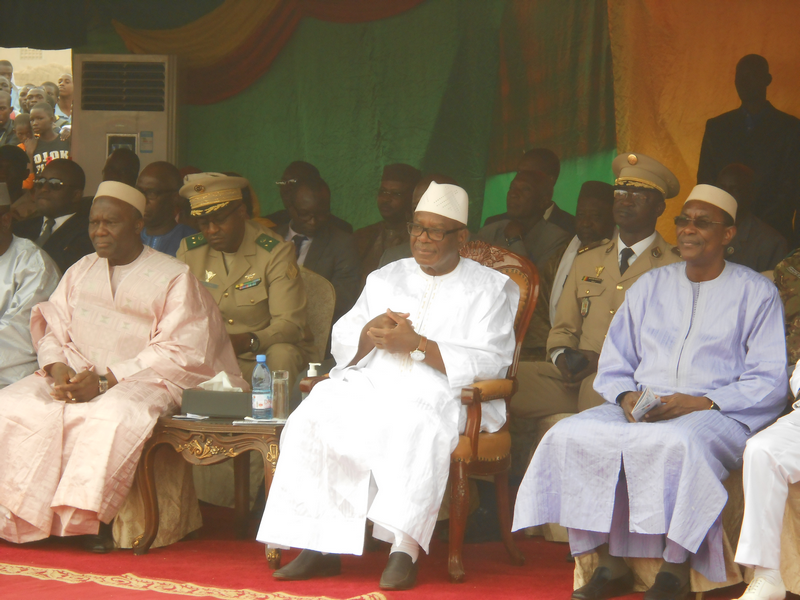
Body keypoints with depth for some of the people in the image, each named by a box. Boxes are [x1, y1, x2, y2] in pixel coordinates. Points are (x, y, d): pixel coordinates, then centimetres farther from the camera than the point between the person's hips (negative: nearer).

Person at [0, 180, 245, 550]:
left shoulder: (175, 279, 0)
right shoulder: (80, 272, 19)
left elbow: (178, 355, -9)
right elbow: (52, 329, 14)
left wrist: (104, 381, -17)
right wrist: (57, 367, -10)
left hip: (143, 381, -5)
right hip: (75, 376, 5)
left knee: (113, 415, -39)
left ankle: (90, 517, -31)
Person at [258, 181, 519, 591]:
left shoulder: (489, 289, 10)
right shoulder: (386, 279, 25)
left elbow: (490, 362, -4)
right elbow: (342, 345, 21)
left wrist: (417, 345, -11)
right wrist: (371, 334, -3)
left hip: (442, 394, -5)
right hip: (373, 387, 5)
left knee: (414, 424, -39)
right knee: (315, 415, -24)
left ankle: (405, 549, -43)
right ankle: (320, 546, -26)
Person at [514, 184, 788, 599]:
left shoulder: (757, 293, 6)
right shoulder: (650, 286, 21)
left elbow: (768, 384, -2)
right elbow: (613, 366, 19)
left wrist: (701, 403, -16)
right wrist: (626, 396, -5)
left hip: (717, 414, -5)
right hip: (640, 409, 5)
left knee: (676, 443, -39)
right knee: (571, 436, -23)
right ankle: (610, 565, -18)